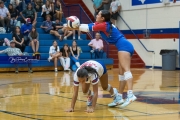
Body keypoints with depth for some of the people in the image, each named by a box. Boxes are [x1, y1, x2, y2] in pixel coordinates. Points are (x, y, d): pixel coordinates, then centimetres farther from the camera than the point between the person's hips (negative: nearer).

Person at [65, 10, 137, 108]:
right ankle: (119, 98, 9)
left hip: (123, 46, -10)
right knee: (121, 73, 8)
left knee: (126, 70, -24)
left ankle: (130, 95, -39)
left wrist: (74, 28, 10)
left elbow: (89, 28, 0)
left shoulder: (104, 25, -7)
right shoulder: (105, 24, 20)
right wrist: (74, 27, 18)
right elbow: (89, 26, 20)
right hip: (125, 46, 10)